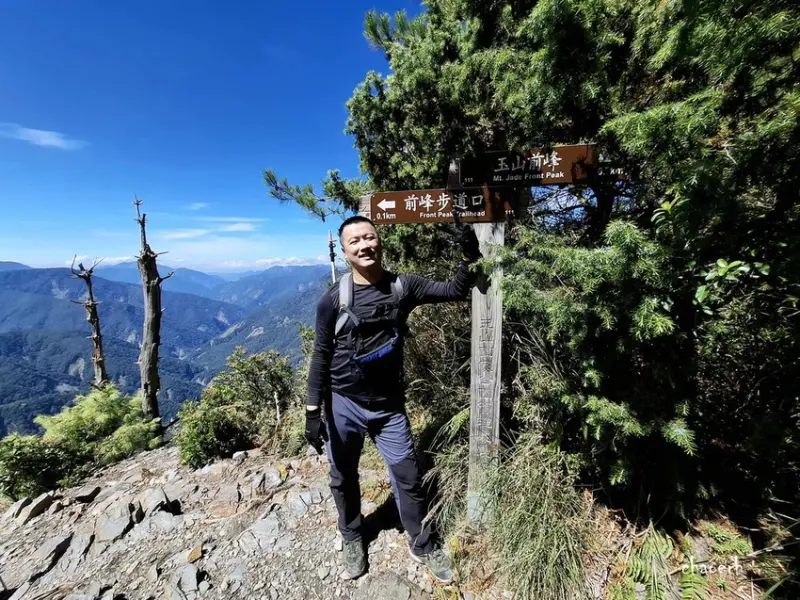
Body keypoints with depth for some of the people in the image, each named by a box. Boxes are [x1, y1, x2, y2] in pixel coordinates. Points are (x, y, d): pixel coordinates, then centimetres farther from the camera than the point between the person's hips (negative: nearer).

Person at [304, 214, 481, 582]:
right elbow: (321, 357, -6)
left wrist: (468, 258, -18)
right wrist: (313, 412, -7)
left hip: (389, 405, 1)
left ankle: (422, 546, 39)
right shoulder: (334, 300, -11)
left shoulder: (402, 287, -5)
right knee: (344, 478, 18)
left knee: (408, 477, 13)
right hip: (343, 405, 0)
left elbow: (454, 292, -1)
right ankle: (352, 538, 48)